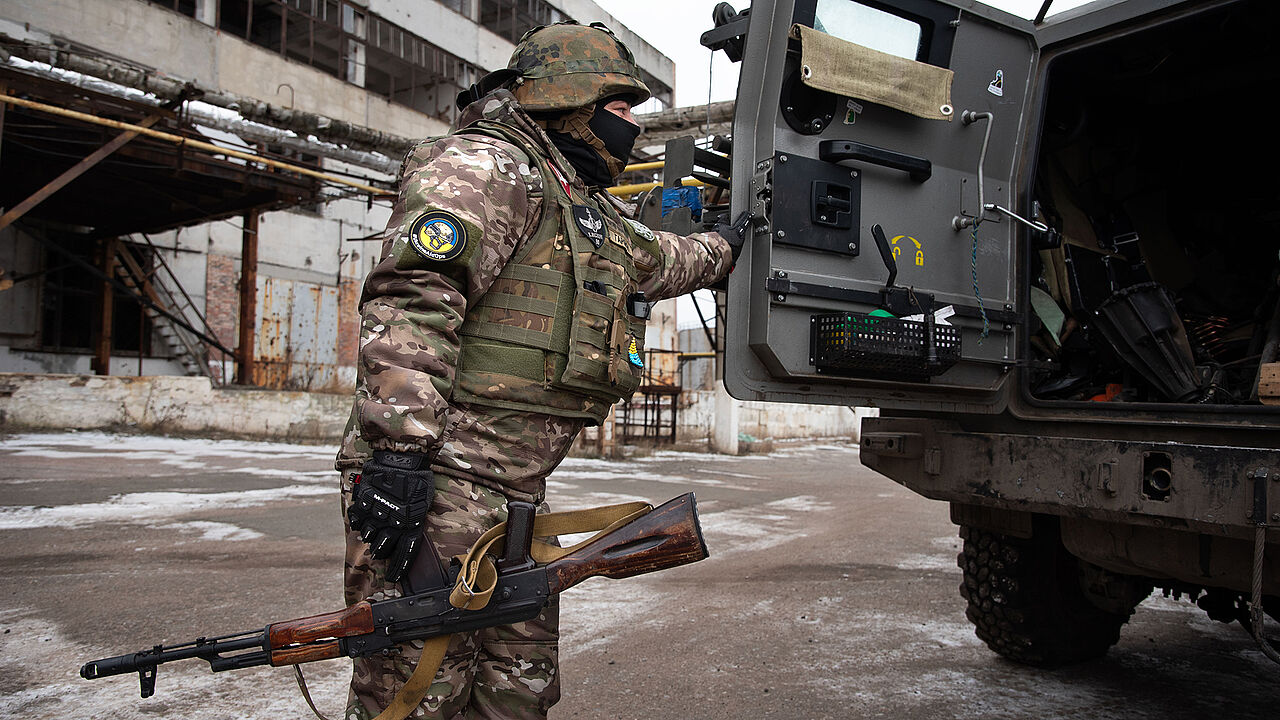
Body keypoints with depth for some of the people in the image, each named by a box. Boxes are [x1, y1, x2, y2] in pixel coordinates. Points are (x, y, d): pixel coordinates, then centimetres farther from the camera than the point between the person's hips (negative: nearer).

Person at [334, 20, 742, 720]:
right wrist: (397, 448, -29)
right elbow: (410, 299, -22)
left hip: (516, 496, 10)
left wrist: (729, 242, 56)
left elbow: (662, 261, 43)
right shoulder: (486, 166, -9)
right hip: (437, 483, -10)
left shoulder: (592, 211, 23)